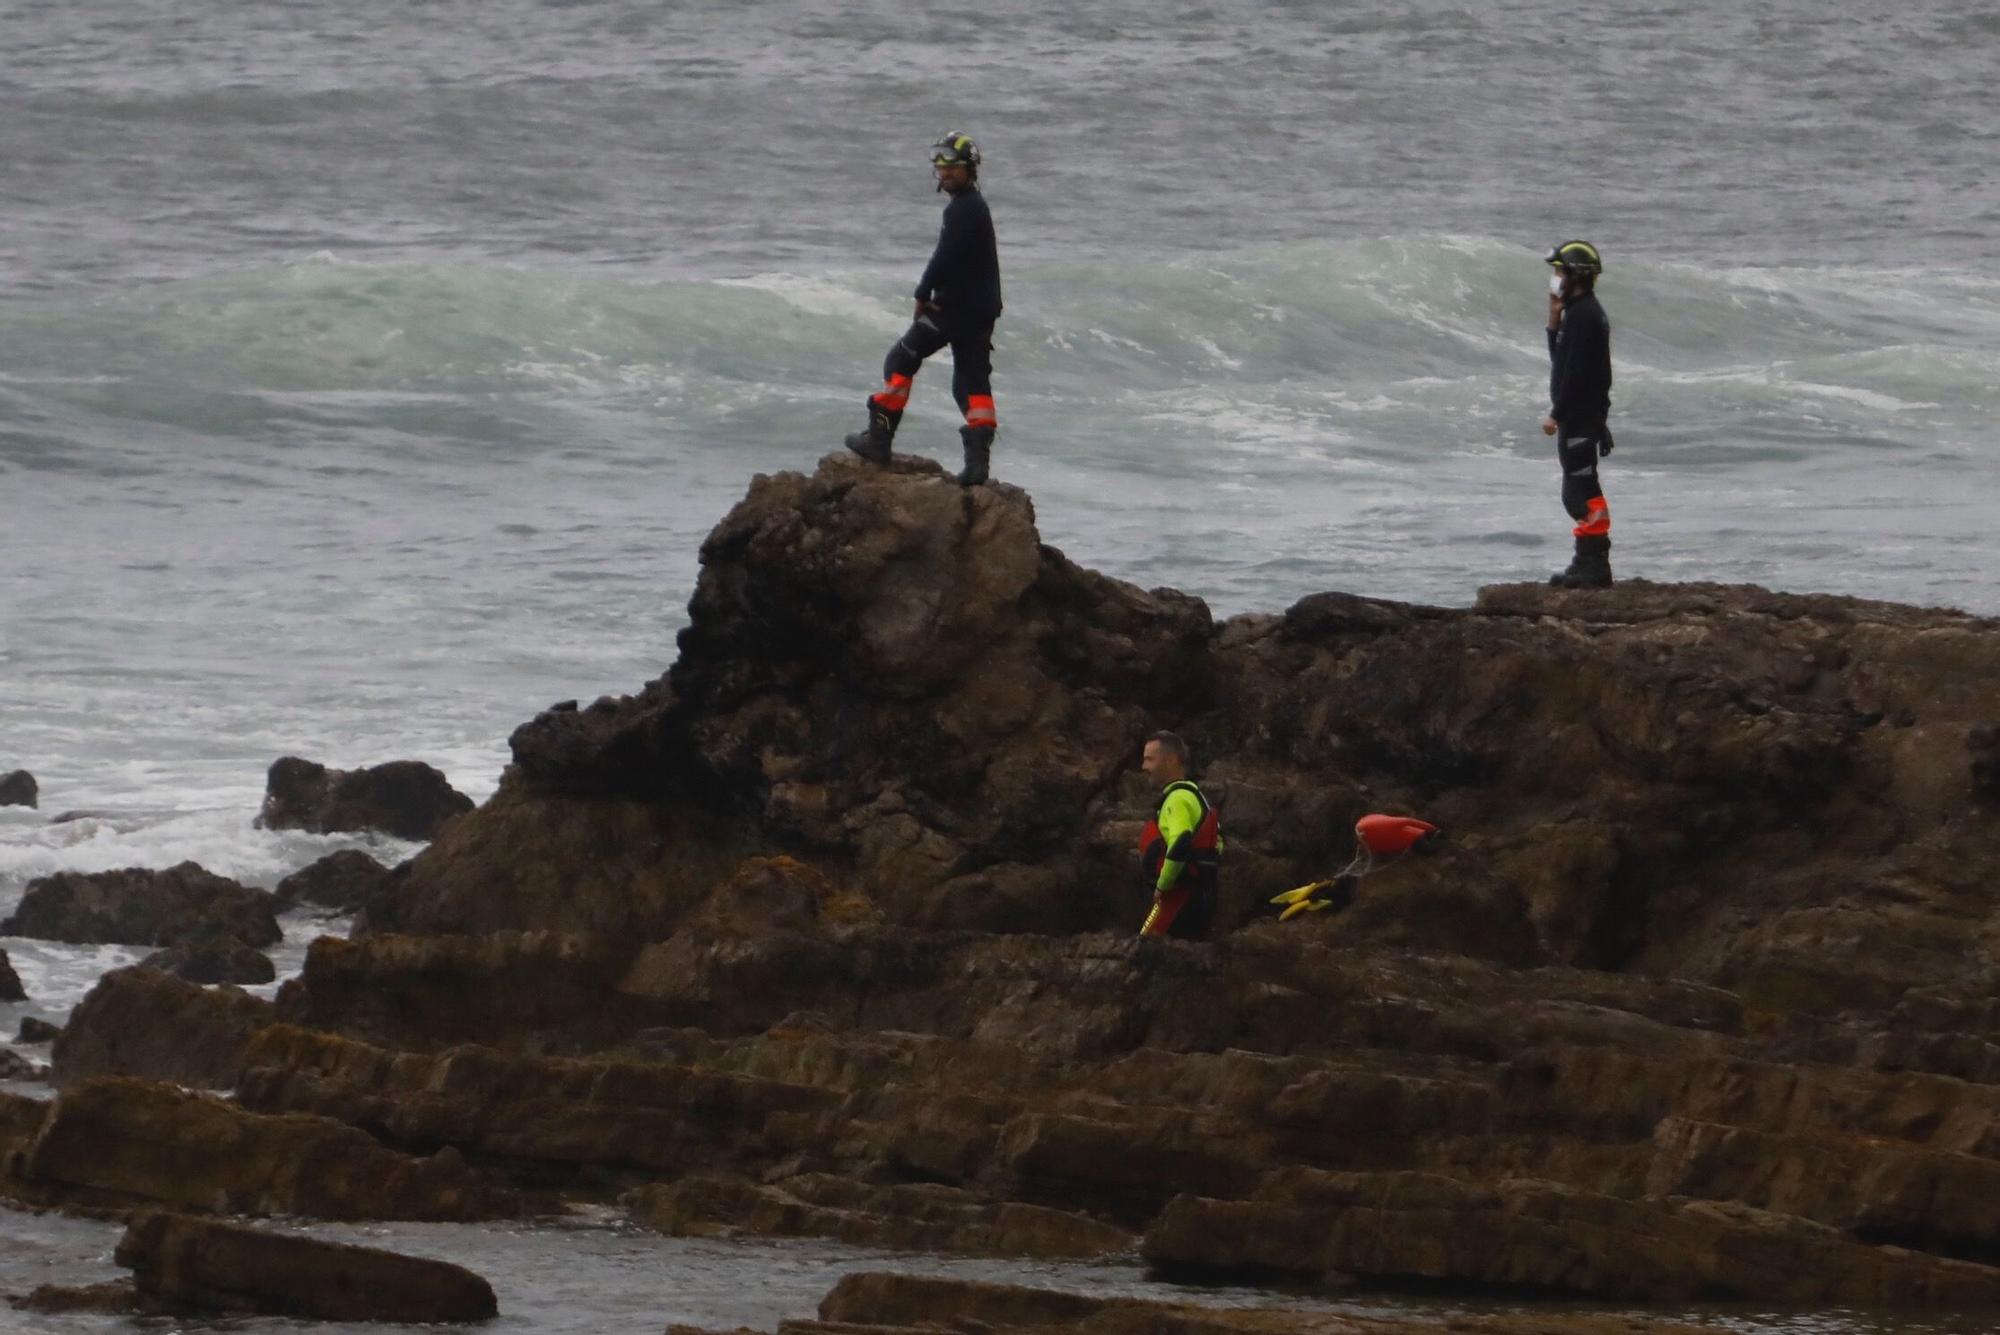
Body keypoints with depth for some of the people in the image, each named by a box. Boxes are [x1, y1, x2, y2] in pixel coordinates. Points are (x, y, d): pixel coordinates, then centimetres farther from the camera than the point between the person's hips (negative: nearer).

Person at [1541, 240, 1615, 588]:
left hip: (1581, 416, -11)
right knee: (1579, 493, 16)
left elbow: (1575, 371, -21)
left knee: (1582, 493, -10)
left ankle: (1594, 565, -10)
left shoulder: (1584, 315, -16)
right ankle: (1588, 562, 22)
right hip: (1580, 417, 11)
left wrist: (1556, 414, -18)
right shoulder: (1577, 312, 16)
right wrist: (1554, 320, 11)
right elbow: (1560, 360, 19)